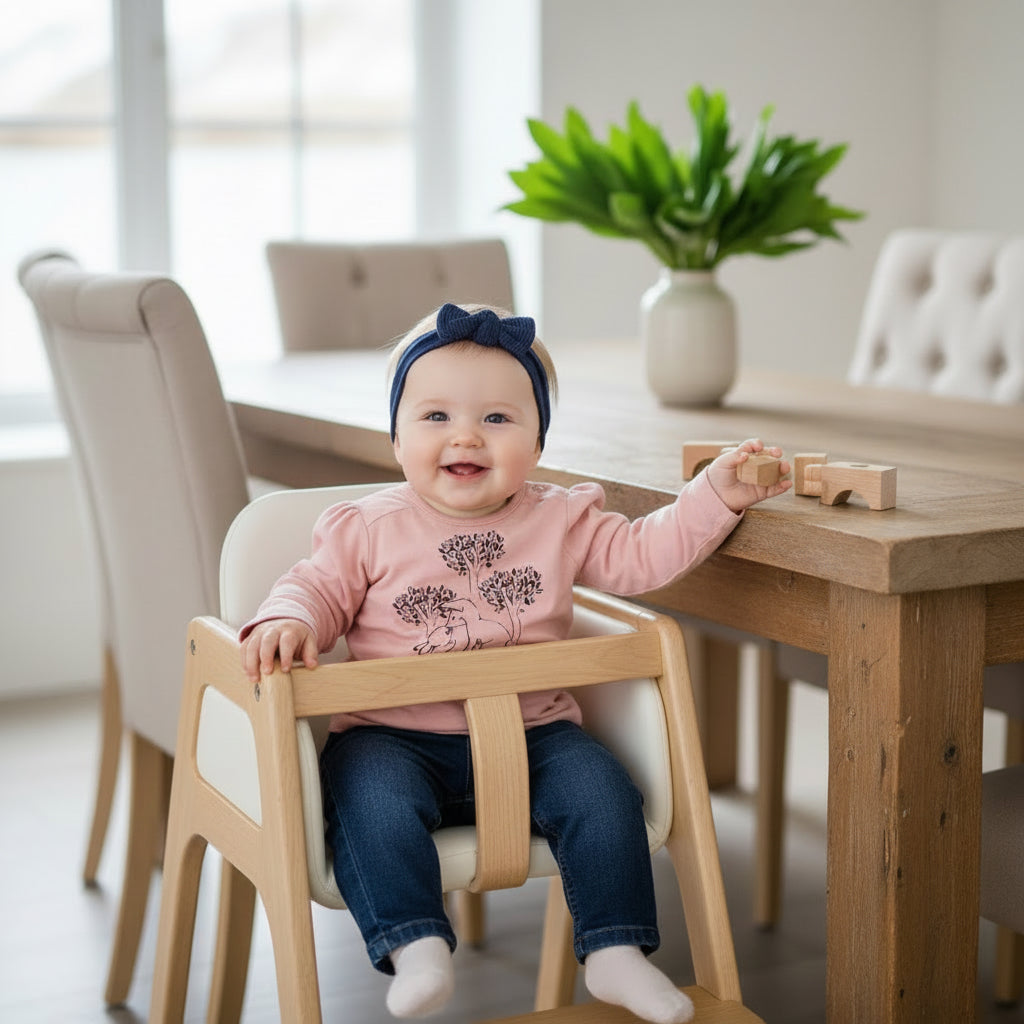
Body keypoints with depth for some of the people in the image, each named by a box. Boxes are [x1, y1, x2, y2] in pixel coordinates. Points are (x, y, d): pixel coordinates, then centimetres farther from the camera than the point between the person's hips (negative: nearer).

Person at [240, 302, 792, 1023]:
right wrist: (286, 622, -19)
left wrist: (716, 496, -6)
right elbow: (319, 587, 4)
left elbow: (643, 554, 4)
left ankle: (614, 951, -8)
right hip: (397, 738, -1)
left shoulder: (561, 520, 7)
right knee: (372, 800, -31)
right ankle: (416, 946, -25)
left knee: (600, 791, -20)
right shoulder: (367, 530, 3)